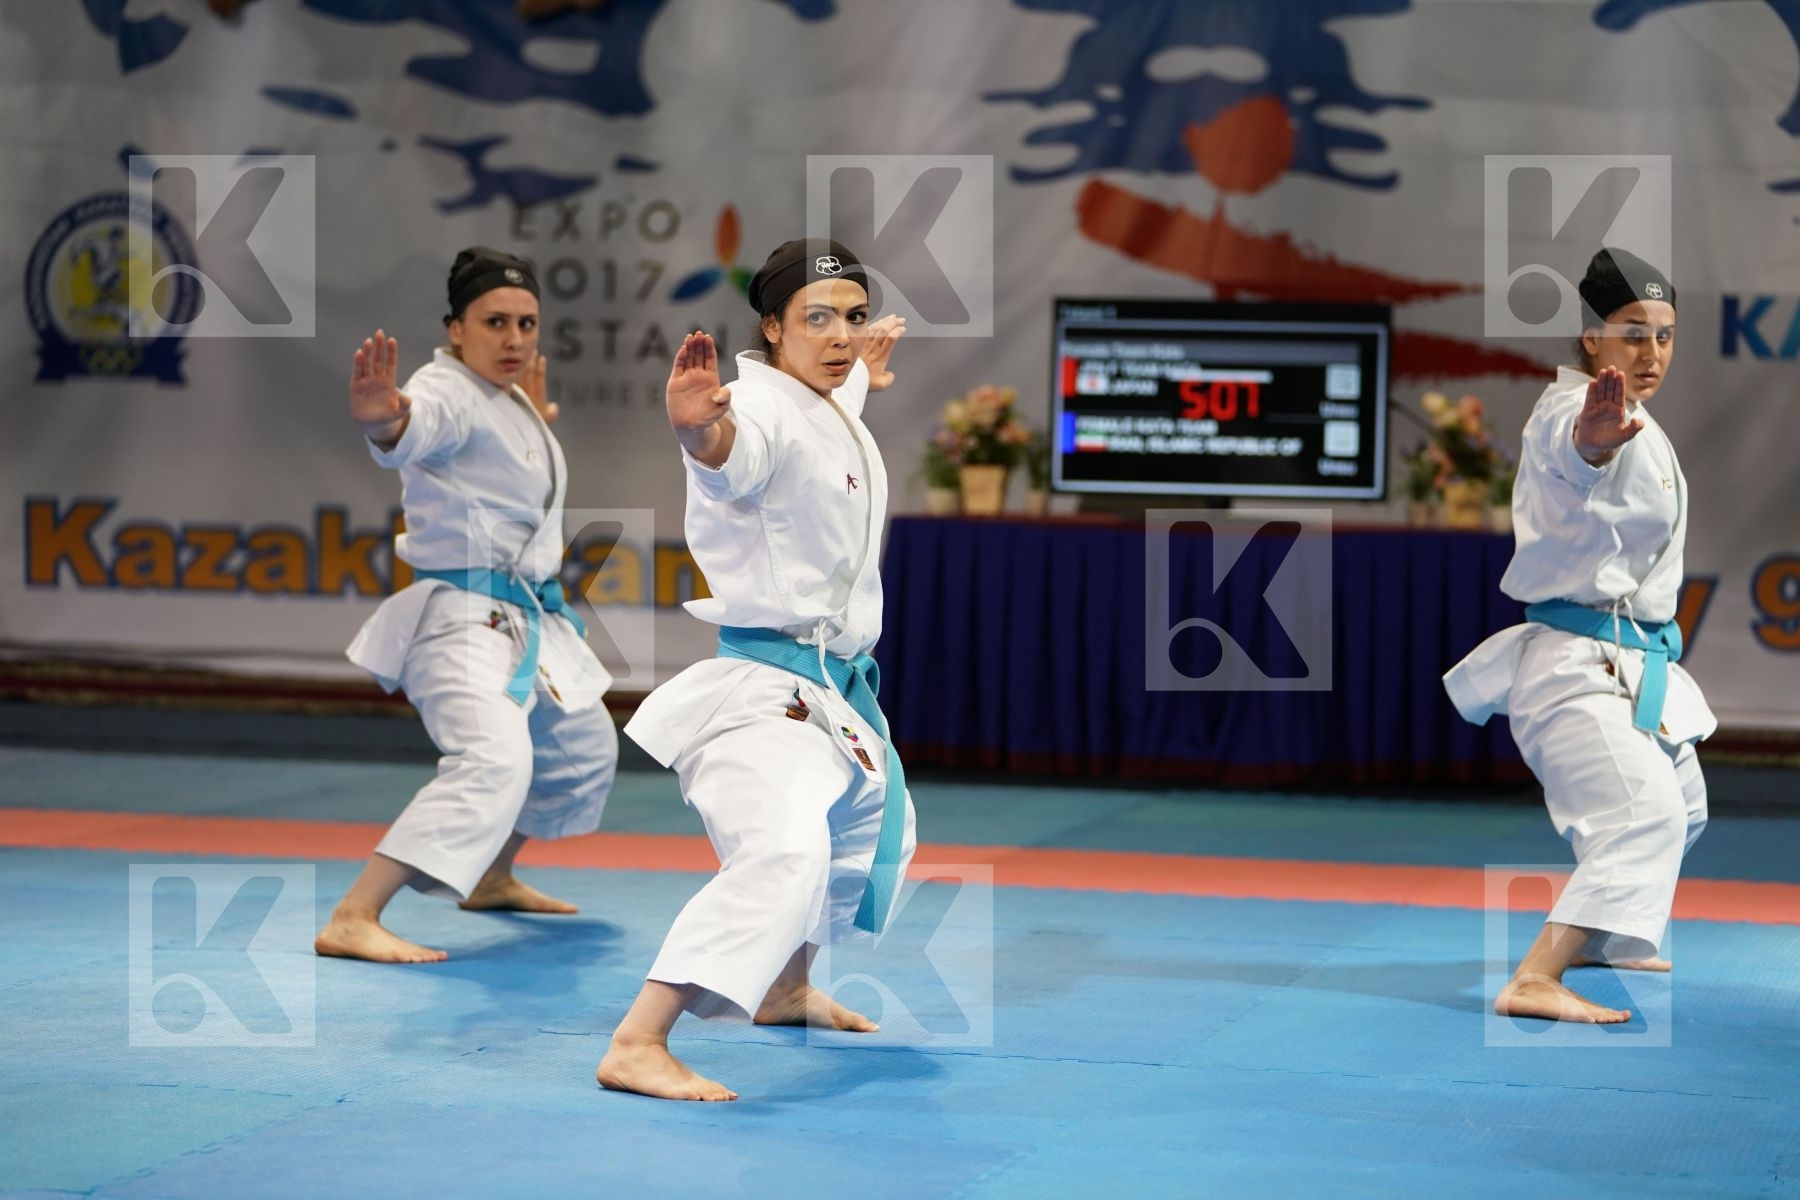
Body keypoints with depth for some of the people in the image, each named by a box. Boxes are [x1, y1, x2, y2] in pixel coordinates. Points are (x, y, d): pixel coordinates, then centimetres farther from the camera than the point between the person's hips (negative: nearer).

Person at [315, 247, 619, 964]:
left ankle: (493, 878, 47)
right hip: (462, 619, -10)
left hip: (525, 620, 10)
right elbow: (417, 424, -46)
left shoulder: (508, 398, 12)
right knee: (492, 760, -31)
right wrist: (380, 419, -66)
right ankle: (351, 922, -36)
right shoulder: (449, 392, -18)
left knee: (581, 750, 27)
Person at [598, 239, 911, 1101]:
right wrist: (698, 427, -69)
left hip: (837, 685, 11)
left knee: (873, 836, 30)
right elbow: (729, 450, -48)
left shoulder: (833, 407, 9)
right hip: (760, 683, -10)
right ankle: (636, 1046, -36)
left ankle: (785, 989, 52)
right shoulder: (764, 409, -21)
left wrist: (866, 369, 55)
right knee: (782, 851, -31)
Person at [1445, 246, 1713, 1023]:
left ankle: (1597, 939, 47)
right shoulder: (1572, 407, -20)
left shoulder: (1627, 419, 11)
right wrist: (1594, 436, -69)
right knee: (1645, 814, -29)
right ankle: (1534, 983, -36)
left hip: (1631, 661, 10)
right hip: (1575, 661, -10)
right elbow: (1570, 443, -48)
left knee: (1680, 808, 27)